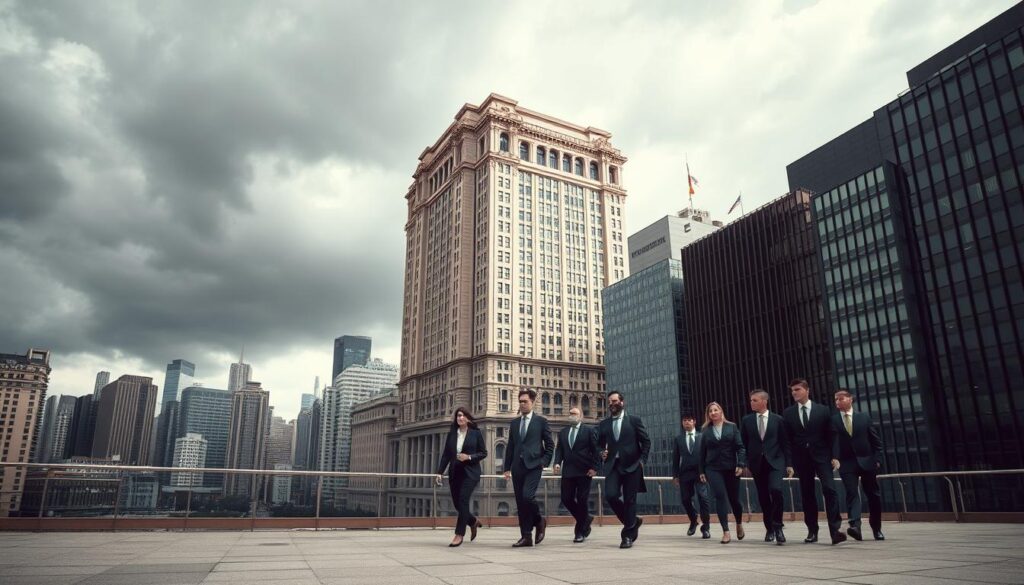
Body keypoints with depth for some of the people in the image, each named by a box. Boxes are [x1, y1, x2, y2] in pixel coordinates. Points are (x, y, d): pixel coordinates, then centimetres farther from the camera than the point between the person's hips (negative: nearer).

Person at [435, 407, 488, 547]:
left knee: (463, 500, -15)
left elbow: (483, 453, 0)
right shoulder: (451, 434, 8)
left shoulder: (475, 433, 0)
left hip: (470, 473, -4)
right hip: (454, 472, 4)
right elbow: (446, 454, 9)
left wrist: (469, 457, -15)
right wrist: (439, 472, 1)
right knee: (457, 503, 6)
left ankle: (459, 534, -7)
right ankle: (473, 522, 33)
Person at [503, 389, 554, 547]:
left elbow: (550, 445, 5)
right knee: (520, 502, 3)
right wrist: (507, 467, 10)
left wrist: (544, 462, -5)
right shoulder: (514, 423, 15)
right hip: (517, 467, 5)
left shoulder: (541, 421, 3)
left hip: (533, 466, -5)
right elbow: (510, 446, 16)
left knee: (527, 496, -20)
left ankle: (539, 521, 7)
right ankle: (526, 537, 10)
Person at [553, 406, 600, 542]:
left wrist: (594, 467, -11)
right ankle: (586, 519, 25)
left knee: (582, 500, -1)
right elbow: (559, 449, 11)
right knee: (566, 499, 2)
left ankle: (580, 532, 11)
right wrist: (557, 462, -7)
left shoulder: (589, 430, 0)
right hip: (568, 471, 4)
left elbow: (595, 449, -3)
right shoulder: (563, 432, 14)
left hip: (584, 471, -4)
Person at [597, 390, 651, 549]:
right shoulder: (603, 424, 13)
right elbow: (599, 444, 19)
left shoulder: (634, 420, 4)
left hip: (631, 466, -2)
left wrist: (642, 460, -5)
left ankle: (628, 535, 10)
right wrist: (602, 452, -2)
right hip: (613, 466, 2)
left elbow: (646, 441, 5)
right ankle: (633, 521, 12)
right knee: (611, 495, -13)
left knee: (629, 500, -2)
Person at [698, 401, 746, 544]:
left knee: (734, 498, 8)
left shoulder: (732, 427, 4)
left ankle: (739, 524, 36)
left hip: (731, 468, 0)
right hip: (713, 469, 0)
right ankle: (726, 532, -11)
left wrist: (741, 464, -13)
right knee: (720, 497, -12)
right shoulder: (705, 430, 7)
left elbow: (740, 447, -2)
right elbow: (702, 452, 9)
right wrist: (701, 471, 7)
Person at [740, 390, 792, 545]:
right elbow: (744, 443, 7)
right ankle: (769, 529, 21)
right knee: (763, 497, 6)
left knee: (776, 490, -22)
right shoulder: (746, 420, 5)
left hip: (775, 462, -2)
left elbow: (785, 443, 3)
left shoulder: (777, 420, 2)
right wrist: (745, 463, 2)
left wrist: (789, 464, -2)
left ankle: (778, 527, -8)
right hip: (757, 463, 2)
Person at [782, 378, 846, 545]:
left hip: (821, 457, -2)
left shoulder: (823, 410, 2)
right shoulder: (788, 413, 5)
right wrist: (789, 462, 1)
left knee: (829, 489, -14)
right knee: (807, 495, 6)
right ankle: (812, 531, 14)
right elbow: (787, 440, 5)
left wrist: (834, 457, -4)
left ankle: (835, 530, -13)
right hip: (801, 458, 2)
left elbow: (830, 435, 3)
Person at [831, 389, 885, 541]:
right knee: (852, 493, -13)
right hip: (847, 463, -1)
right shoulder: (833, 420, 2)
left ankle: (876, 529, 22)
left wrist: (877, 459, -1)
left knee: (873, 495, 8)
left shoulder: (864, 417, 4)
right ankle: (855, 526, -23)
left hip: (866, 461, 1)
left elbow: (876, 439, 5)